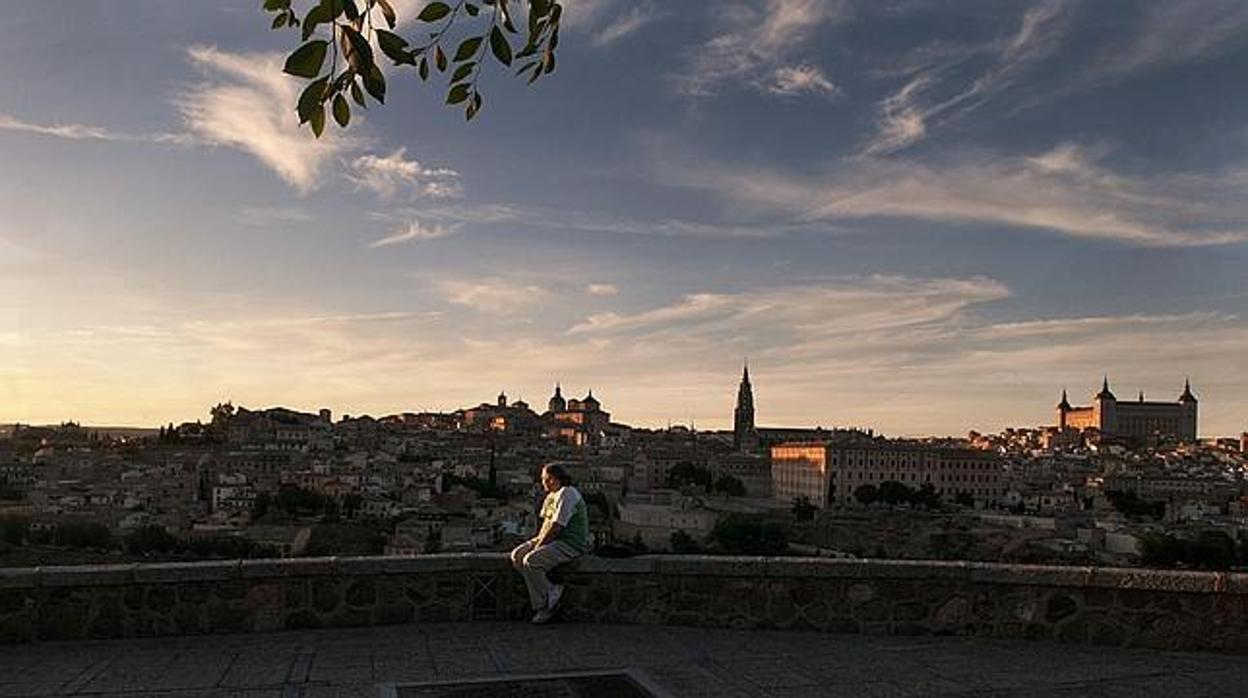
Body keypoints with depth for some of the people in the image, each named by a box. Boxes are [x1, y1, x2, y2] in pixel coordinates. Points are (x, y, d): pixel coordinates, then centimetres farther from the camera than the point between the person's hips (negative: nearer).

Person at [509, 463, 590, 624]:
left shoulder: (567, 495, -17)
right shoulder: (552, 495, 15)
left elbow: (556, 527, -21)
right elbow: (547, 520, 19)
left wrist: (539, 545, -14)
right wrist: (538, 538, 2)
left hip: (572, 544, -10)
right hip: (555, 540, 10)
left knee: (531, 561, -27)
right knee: (517, 556, -3)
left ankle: (543, 606, -10)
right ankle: (552, 591, -6)